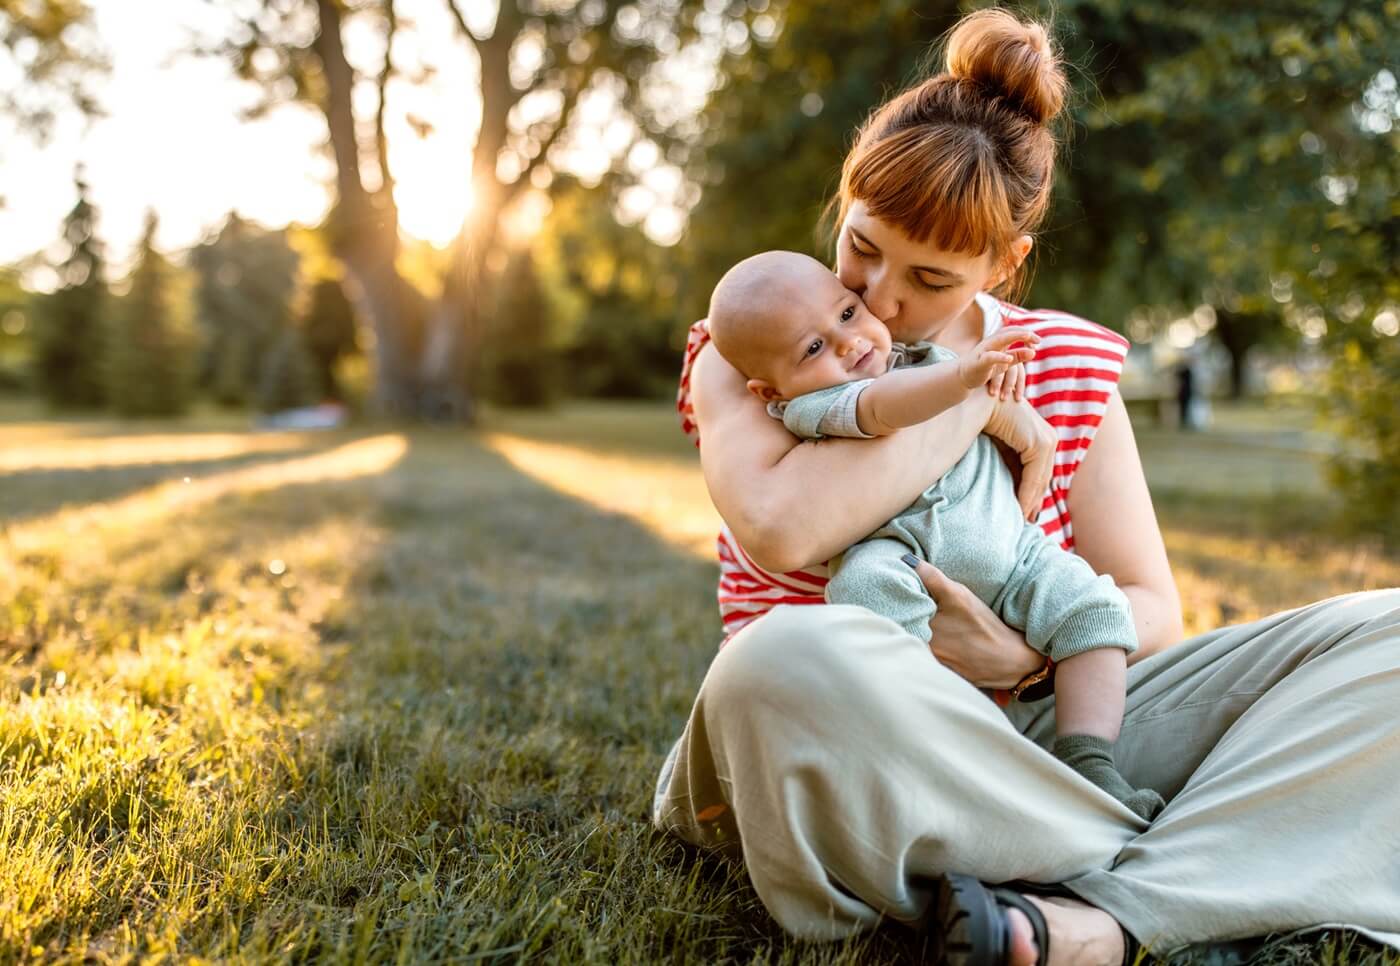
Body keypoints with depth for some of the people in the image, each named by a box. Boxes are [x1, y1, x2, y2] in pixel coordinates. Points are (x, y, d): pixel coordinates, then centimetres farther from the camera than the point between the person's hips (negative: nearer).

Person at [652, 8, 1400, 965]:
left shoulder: (1074, 365, 8)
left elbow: (1149, 607, 7)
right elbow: (780, 529, -22)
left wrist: (1027, 654, -15)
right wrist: (966, 402, -12)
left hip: (1035, 728, 4)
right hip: (835, 749, -3)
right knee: (786, 660, -41)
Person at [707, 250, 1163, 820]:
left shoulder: (925, 357, 13)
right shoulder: (811, 408, -10)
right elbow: (881, 408, -35)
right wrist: (964, 374, -49)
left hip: (1011, 551, 7)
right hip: (909, 560, -6)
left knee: (1091, 607, -12)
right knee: (866, 578, -36)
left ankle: (1086, 760, -12)